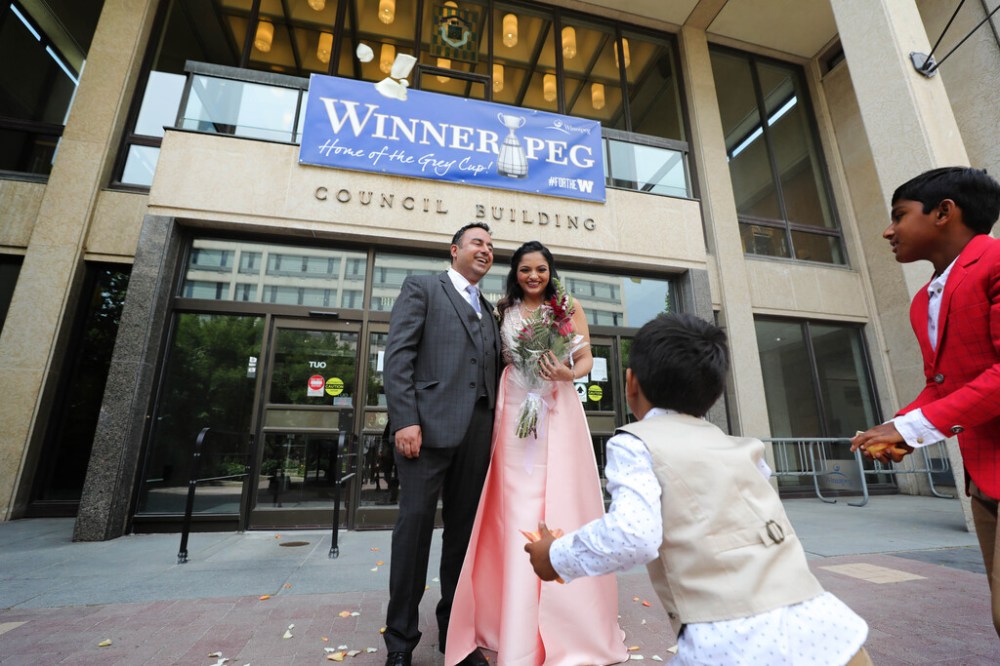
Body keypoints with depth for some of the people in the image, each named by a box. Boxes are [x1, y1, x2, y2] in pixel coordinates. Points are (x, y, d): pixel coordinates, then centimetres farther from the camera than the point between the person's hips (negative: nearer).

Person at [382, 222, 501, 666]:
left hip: (478, 430, 6)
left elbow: (493, 370, 18)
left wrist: (494, 427, 7)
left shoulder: (488, 309, 23)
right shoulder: (421, 288, 6)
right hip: (430, 424, -5)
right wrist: (405, 420, -15)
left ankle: (453, 629, 28)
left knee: (464, 528, 12)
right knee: (415, 524, 1)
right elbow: (398, 355, -5)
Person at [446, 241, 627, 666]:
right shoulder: (503, 311, 11)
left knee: (561, 508, 1)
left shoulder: (569, 307, 8)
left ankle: (568, 626, 22)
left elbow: (586, 359, 4)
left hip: (558, 413, 0)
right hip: (514, 415, 1)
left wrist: (567, 374, -15)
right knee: (518, 515, 2)